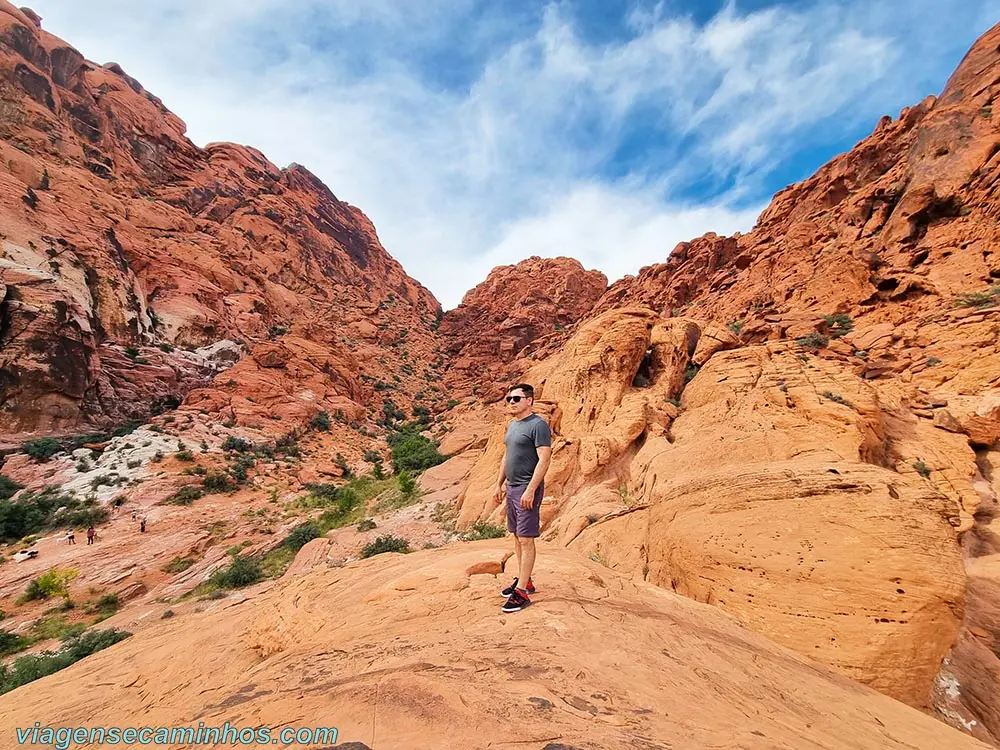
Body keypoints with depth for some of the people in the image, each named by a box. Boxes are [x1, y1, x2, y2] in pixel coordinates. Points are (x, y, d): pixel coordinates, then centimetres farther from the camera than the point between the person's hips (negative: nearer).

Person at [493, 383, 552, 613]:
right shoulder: (512, 425, 14)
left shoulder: (538, 425, -14)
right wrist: (499, 485, 18)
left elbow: (544, 459, -19)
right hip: (511, 487, 9)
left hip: (527, 489, -9)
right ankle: (524, 580, 29)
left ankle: (522, 592, 3)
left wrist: (530, 490, -23)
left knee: (526, 539, -4)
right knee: (517, 537, 16)